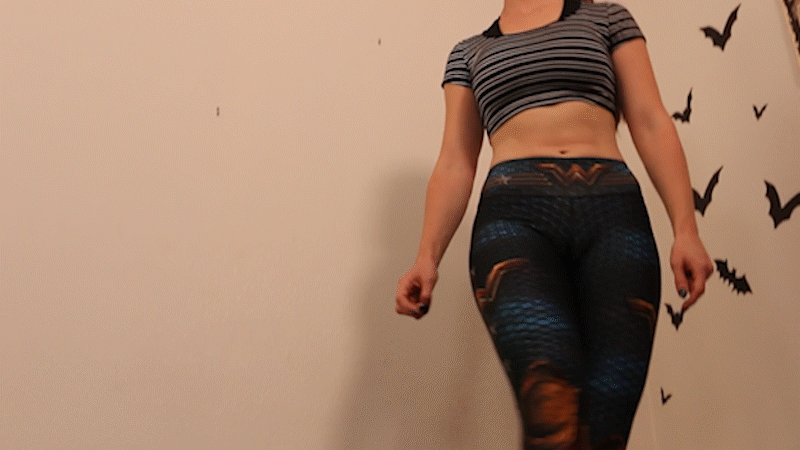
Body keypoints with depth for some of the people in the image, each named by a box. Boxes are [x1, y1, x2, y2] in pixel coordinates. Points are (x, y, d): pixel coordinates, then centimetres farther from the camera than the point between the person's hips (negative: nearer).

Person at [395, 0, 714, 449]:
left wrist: (686, 228, -2)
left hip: (615, 211, 1)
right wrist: (428, 256, 0)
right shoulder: (469, 53, 24)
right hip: (515, 213, 0)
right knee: (554, 411, -26)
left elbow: (652, 123, 12)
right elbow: (455, 163, 16)